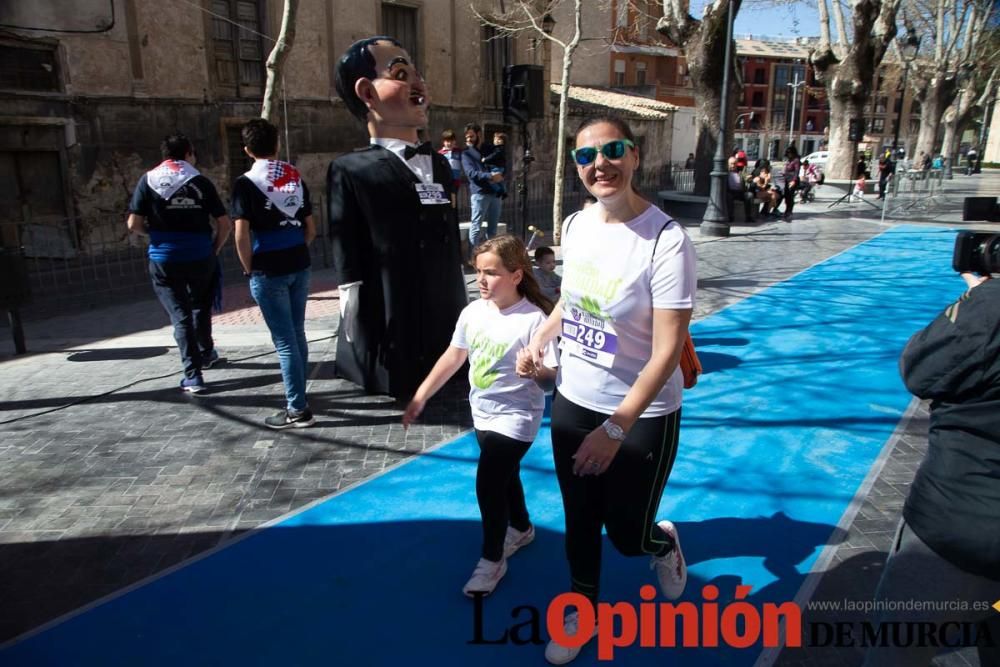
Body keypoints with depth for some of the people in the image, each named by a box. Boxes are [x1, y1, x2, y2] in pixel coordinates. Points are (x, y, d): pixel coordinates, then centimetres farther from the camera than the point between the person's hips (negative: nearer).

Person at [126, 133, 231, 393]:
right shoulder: (200, 182, 0)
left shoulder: (148, 180, 1)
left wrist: (155, 232, 15)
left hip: (164, 260, 0)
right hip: (200, 257, 1)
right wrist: (214, 250, 9)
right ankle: (206, 353, 40)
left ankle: (193, 375, -1)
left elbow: (134, 225, -4)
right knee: (200, 307, 23)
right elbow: (225, 224, -4)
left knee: (180, 315, 4)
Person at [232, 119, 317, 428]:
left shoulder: (246, 183, -8)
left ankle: (298, 410, 4)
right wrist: (297, 251, 17)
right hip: (299, 266, 6)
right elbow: (311, 229, 10)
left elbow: (241, 234, -15)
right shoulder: (297, 177, 8)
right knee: (297, 334, 16)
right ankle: (298, 396, 29)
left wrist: (249, 269, -3)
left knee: (284, 341, -1)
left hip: (269, 271, -6)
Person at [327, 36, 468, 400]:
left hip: (450, 341, 6)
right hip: (390, 348, -6)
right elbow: (349, 274, -11)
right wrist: (362, 350, -13)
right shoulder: (352, 171, -8)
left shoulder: (439, 165, 12)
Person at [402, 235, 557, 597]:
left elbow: (553, 375, -21)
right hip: (482, 412, 7)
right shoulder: (472, 311, -5)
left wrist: (534, 371, -44)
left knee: (488, 481, -10)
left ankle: (492, 559, 13)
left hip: (515, 416, -7)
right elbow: (453, 357, 6)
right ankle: (521, 528, 50)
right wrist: (420, 396, 9)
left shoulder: (533, 320, -23)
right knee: (503, 475, 23)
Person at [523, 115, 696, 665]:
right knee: (579, 520, 19)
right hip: (572, 401, 5)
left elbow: (667, 352, -22)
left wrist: (616, 428, -22)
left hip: (642, 415, -5)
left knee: (627, 534, 11)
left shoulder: (667, 240, -22)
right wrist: (541, 337, 4)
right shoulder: (575, 224, -3)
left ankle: (665, 543, 49)